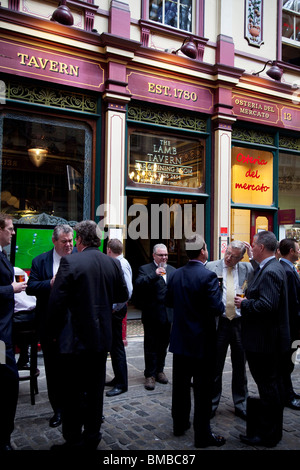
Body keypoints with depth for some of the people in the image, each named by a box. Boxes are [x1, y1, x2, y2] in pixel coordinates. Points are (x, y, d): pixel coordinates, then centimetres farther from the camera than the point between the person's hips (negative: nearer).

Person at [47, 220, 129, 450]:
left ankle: (74, 441, 18)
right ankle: (92, 437, 28)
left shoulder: (70, 262, -15)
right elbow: (123, 295, 9)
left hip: (74, 338, -5)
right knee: (95, 389, 16)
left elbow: (57, 302, -15)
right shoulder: (113, 263, 0)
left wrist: (54, 332, -2)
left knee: (72, 391, 8)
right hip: (102, 337, 5)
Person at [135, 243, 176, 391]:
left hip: (168, 316, 5)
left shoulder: (172, 270, 13)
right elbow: (138, 284, -21)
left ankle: (159, 370, 28)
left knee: (163, 345, 14)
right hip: (152, 316, -5)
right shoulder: (145, 269, -4)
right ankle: (150, 375, 11)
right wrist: (154, 275, -28)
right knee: (151, 346, 2)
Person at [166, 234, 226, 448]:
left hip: (180, 339, 6)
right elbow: (217, 308, -21)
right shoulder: (208, 276, -19)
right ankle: (203, 435, 15)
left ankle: (179, 424, 33)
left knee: (181, 384, 18)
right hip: (202, 341, -6)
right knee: (203, 389, 5)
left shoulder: (176, 274, 0)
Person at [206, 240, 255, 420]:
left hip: (240, 323, 2)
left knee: (240, 366, 14)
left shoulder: (247, 268, 4)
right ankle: (212, 403, 26)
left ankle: (241, 405, 30)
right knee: (215, 366, 9)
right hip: (219, 322, -2)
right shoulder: (211, 267, -1)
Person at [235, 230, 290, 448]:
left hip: (265, 340, -11)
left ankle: (267, 435, 14)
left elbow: (267, 305, -29)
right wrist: (248, 300, 9)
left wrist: (244, 304, -16)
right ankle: (275, 431, 34)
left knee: (268, 387, 1)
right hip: (274, 339, 11)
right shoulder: (274, 267, 11)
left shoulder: (270, 272, -21)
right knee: (274, 385, 19)